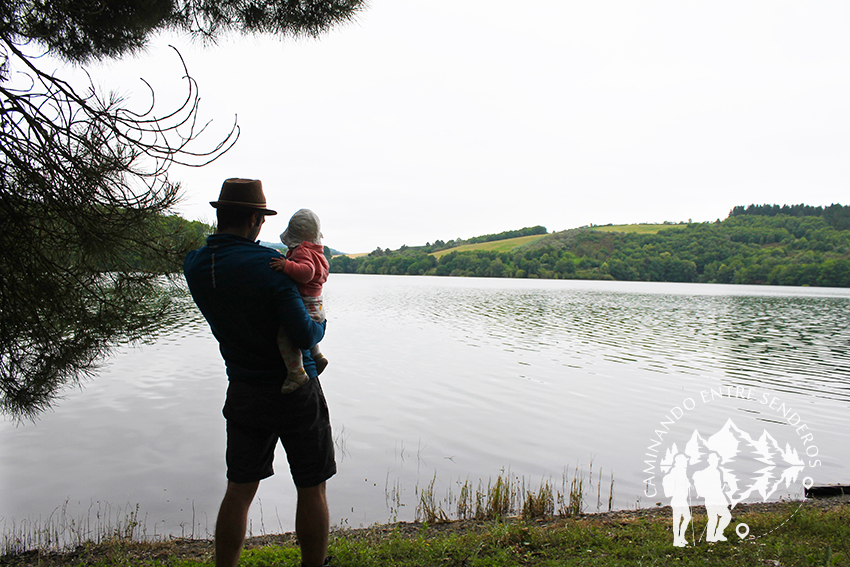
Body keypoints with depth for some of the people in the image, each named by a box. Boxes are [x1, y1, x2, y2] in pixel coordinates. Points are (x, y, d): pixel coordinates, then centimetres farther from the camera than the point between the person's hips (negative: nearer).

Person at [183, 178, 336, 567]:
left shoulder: (194, 266, -2)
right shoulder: (268, 264, -21)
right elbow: (304, 335, -26)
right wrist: (321, 323, -4)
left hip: (244, 393, 5)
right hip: (296, 391, -5)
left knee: (239, 490, 16)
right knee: (311, 490, 11)